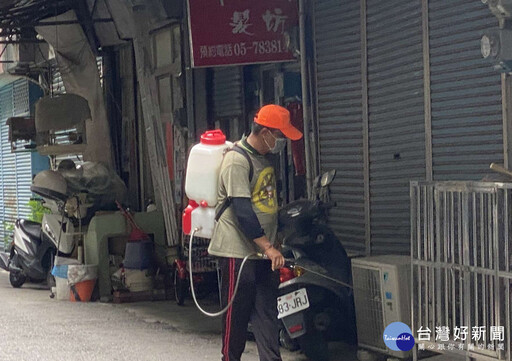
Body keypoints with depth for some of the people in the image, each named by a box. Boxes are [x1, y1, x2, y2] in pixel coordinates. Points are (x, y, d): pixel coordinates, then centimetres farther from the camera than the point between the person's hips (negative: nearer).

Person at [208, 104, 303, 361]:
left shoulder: (264, 159, 14)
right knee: (236, 314, 0)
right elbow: (242, 210, -21)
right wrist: (268, 247, -23)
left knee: (267, 314, 4)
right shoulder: (237, 161, -14)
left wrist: (274, 244, 21)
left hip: (265, 253, 8)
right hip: (238, 252, -8)